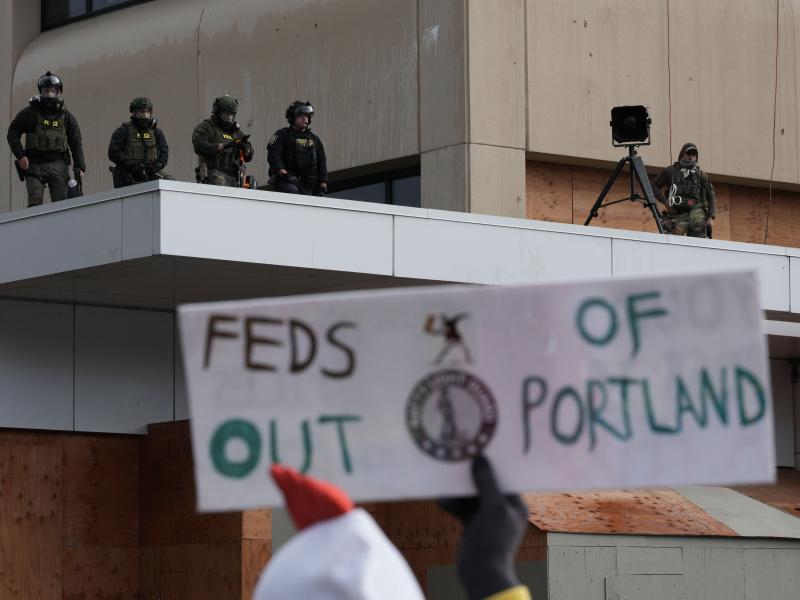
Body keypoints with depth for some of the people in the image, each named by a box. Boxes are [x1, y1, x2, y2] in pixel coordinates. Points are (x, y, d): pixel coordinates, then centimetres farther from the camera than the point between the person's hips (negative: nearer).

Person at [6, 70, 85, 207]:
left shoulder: (67, 116, 10)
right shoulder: (29, 113, 3)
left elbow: (76, 143, 10)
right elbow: (12, 134, 4)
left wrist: (80, 167, 0)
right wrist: (20, 156, -8)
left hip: (58, 164, 2)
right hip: (34, 164, -2)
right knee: (35, 203, -10)